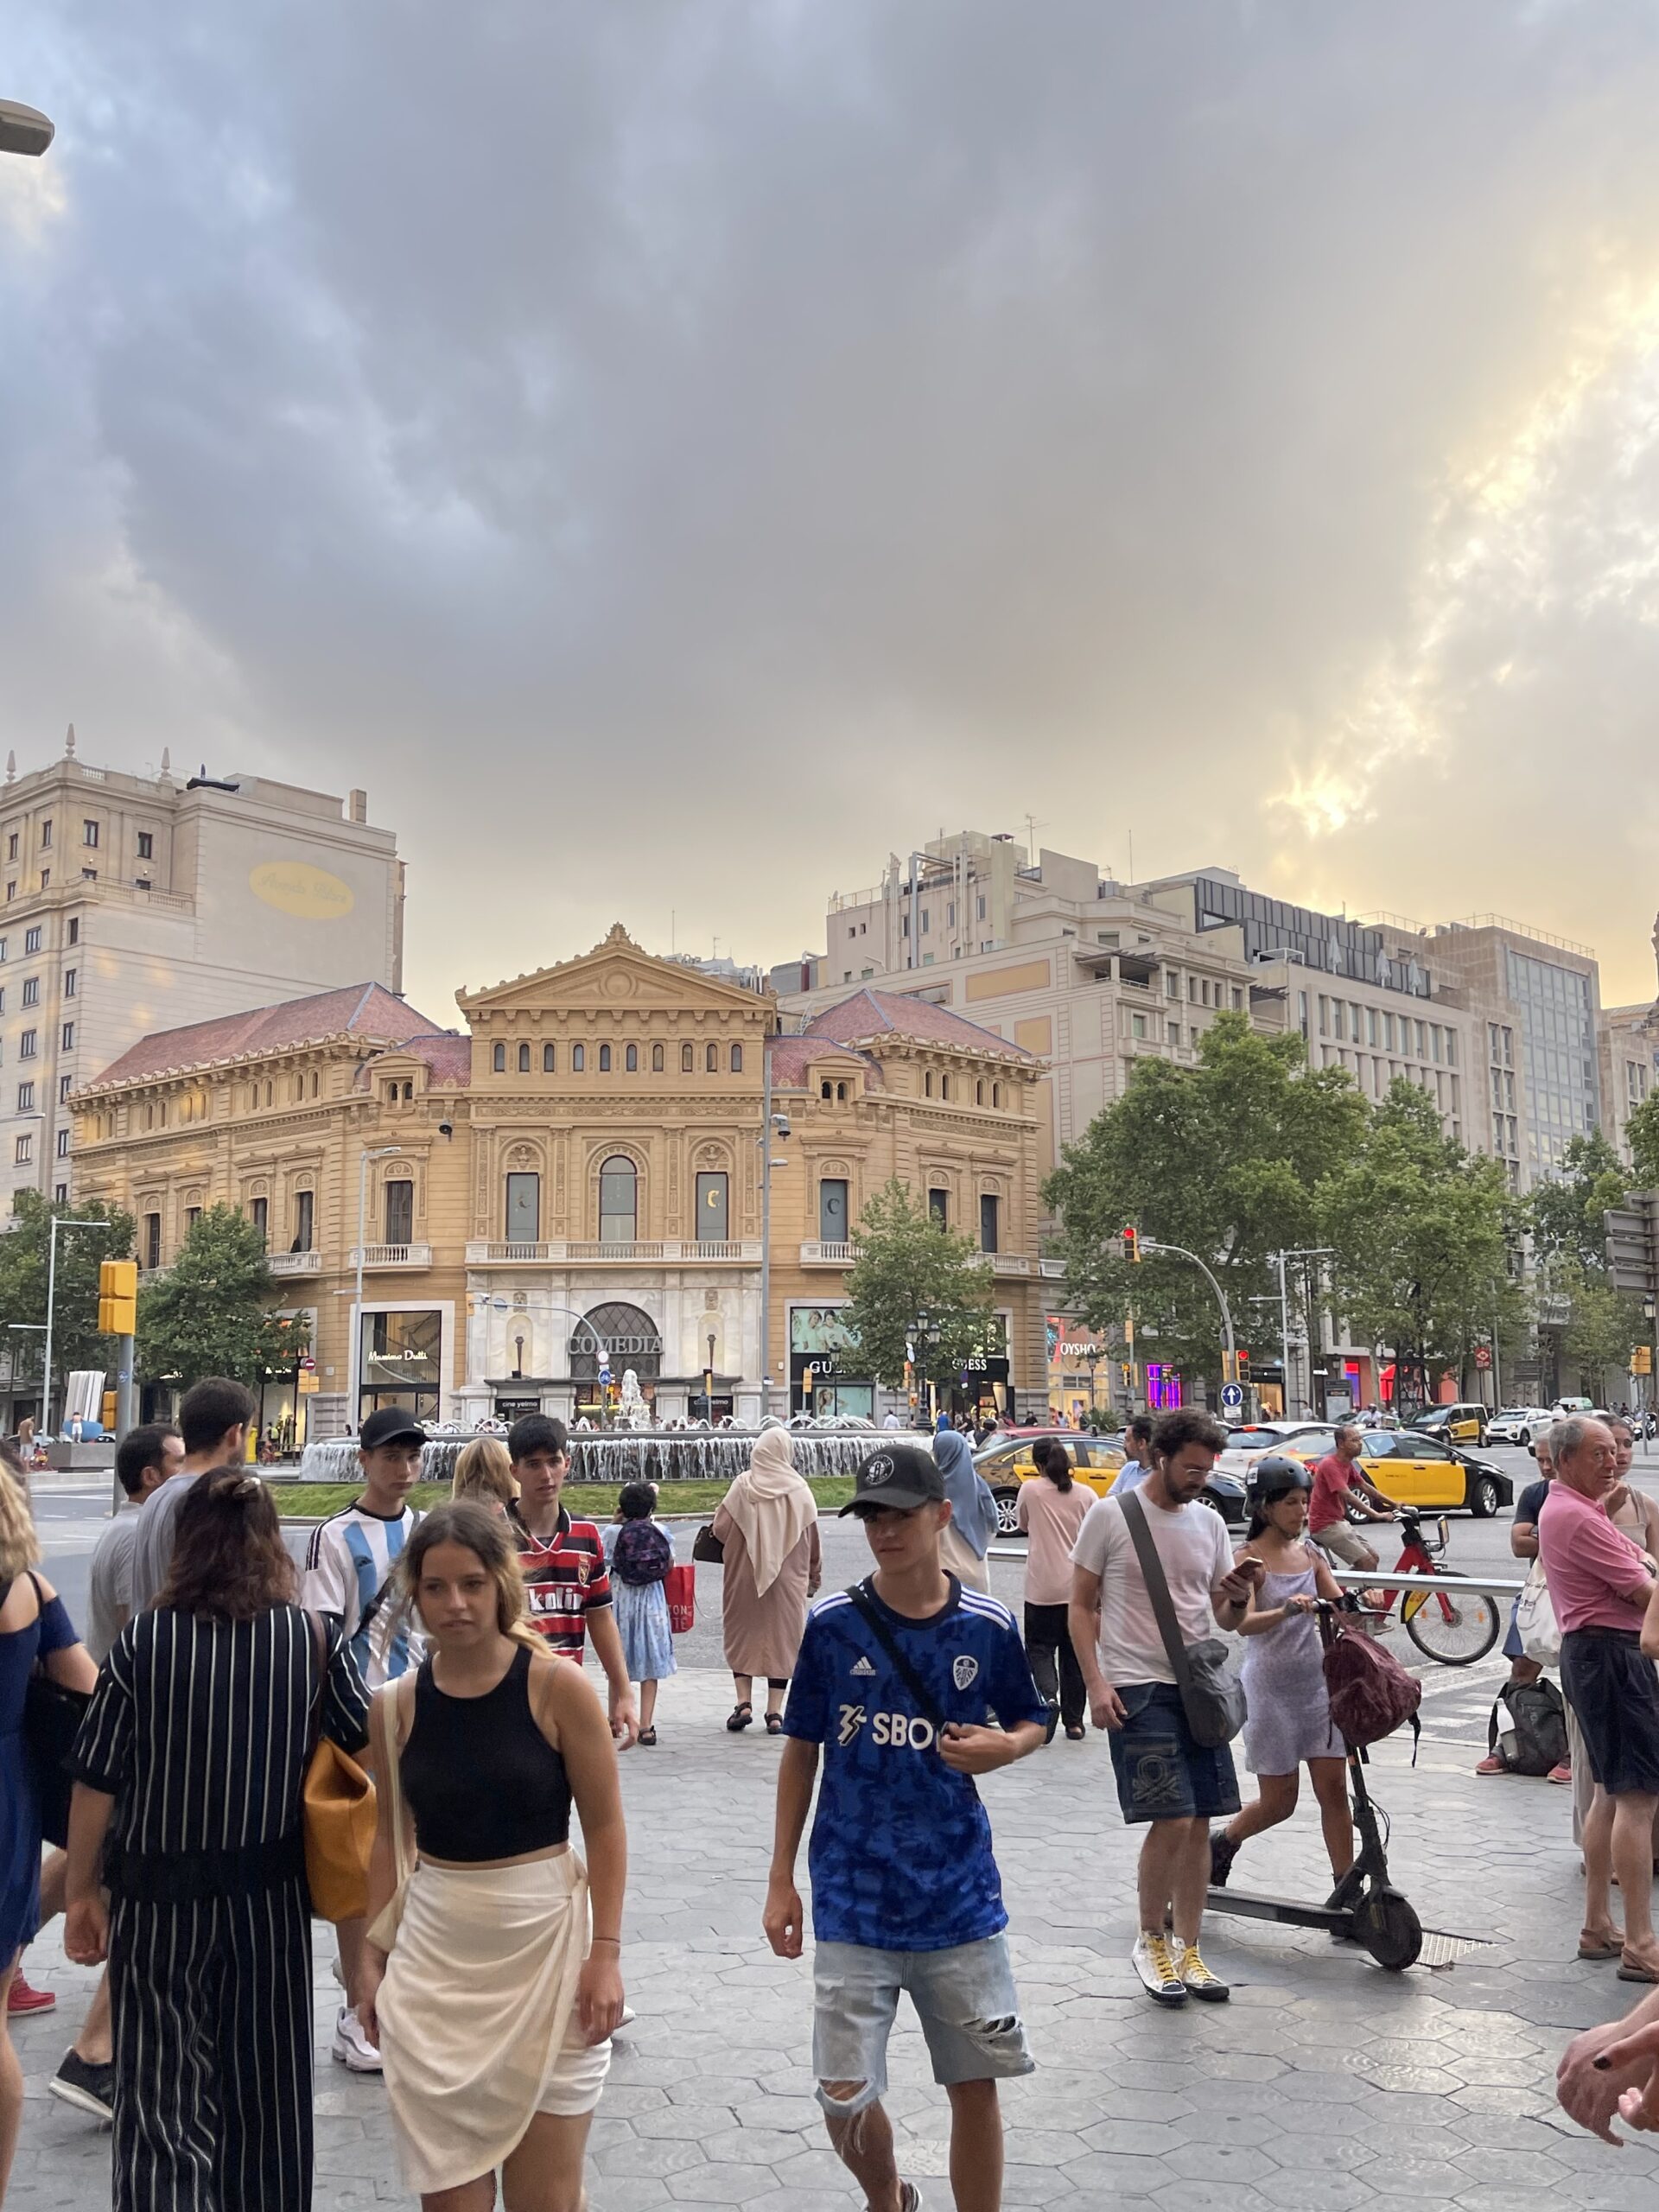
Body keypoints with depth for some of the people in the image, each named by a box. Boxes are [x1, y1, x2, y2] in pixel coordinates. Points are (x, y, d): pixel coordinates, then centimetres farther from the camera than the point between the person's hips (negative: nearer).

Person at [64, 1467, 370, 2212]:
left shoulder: (142, 1639, -10)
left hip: (160, 1896, -2)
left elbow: (96, 1782, -8)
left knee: (165, 2093, 7)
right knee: (267, 2087, 18)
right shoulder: (314, 1638, -6)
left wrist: (82, 1890, 3)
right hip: (270, 1894, 2)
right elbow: (372, 1747, 0)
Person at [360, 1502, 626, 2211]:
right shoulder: (397, 1706, -1)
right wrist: (372, 1955, 10)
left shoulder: (557, 1688, -11)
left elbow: (605, 1827, -6)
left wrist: (605, 1952, -10)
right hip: (434, 1954, 3)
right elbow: (389, 1837, 10)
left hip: (542, 1943, -3)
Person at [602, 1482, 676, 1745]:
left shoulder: (614, 1532, -10)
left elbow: (603, 1560, 0)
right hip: (652, 1602, 0)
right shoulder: (661, 1531, -5)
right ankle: (646, 1726, 4)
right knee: (650, 1664, 6)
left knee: (617, 1664, 13)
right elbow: (670, 1564, 5)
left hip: (621, 1600, 0)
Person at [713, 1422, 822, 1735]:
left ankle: (744, 1703, 6)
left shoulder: (743, 1485, -9)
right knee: (782, 1638, 8)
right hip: (788, 1579, 0)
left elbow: (720, 1527, -8)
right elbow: (812, 1540, 0)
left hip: (744, 1576, 0)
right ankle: (774, 1712, 7)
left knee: (743, 1634, 14)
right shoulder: (799, 1491, -6)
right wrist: (814, 1576, 13)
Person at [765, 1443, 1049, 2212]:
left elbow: (1031, 1722, 11)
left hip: (960, 1897, 0)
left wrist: (1007, 1746, -13)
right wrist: (782, 1880, 4)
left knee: (976, 2086, 8)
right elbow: (801, 1752, 3)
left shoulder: (988, 1627, -4)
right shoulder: (833, 1624, -6)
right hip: (853, 1898, 0)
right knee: (845, 2097, 3)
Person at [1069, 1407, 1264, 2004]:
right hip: (1137, 1688, -5)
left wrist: (1240, 1595, -9)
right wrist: (1096, 1684, -11)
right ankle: (1150, 1942, 11)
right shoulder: (1110, 1515, -6)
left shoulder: (1210, 1523, 9)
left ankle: (1187, 1950, 21)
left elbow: (1227, 1619, 13)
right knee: (1171, 1820, -11)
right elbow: (1081, 1607, -2)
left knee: (1199, 1821, 7)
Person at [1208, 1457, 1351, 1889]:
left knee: (1334, 1789, 0)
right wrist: (1287, 1610, -41)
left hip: (1316, 1683, 5)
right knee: (1279, 1802, 4)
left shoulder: (1311, 1556, 8)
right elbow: (1244, 1623, -22)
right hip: (1269, 1688, -5)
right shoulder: (1250, 1557, -10)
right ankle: (1222, 1844, 31)